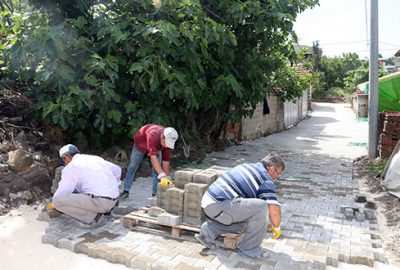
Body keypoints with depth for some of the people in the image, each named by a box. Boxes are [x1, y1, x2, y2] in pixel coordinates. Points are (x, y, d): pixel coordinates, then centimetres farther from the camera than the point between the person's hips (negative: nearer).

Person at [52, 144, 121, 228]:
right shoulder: (96, 158, 18)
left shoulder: (71, 167, -3)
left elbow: (60, 194, -3)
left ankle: (94, 217, -6)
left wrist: (53, 205, 20)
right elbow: (117, 170, 28)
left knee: (58, 200, -8)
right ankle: (104, 210, 16)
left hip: (99, 201, -9)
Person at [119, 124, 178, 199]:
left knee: (157, 169, -9)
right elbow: (153, 157, -55)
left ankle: (155, 194, 0)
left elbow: (166, 160, -24)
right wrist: (162, 176, -61)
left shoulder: (169, 141, -31)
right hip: (141, 142, -3)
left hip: (156, 146, 3)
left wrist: (168, 178, -26)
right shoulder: (153, 136, -48)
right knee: (132, 166, 5)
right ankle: (125, 191, 19)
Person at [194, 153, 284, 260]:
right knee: (261, 206, -17)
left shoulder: (248, 166, 22)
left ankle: (209, 231, 16)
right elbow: (274, 210, -13)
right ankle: (249, 247, 1)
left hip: (208, 202, 10)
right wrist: (276, 228, 9)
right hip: (219, 205, -9)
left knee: (246, 221, 23)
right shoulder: (265, 179, -4)